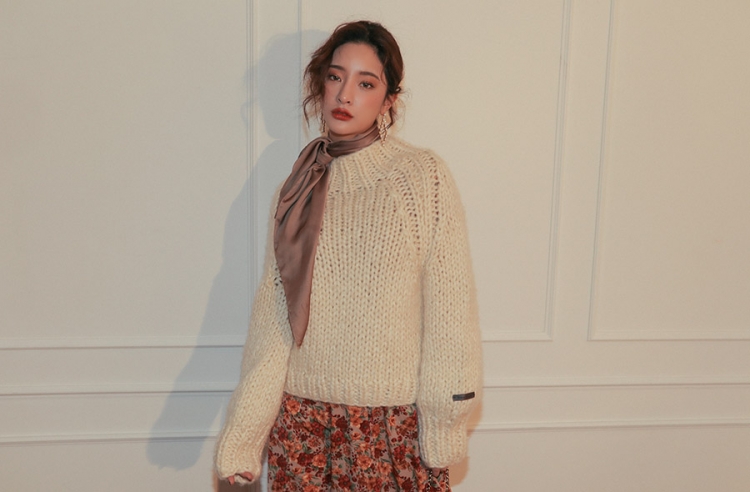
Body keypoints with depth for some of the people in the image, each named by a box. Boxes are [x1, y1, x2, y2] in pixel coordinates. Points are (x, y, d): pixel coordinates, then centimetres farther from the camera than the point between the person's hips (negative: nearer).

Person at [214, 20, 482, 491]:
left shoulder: (424, 176, -9)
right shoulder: (298, 188, 2)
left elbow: (449, 305, -9)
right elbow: (273, 314, 2)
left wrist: (443, 425, -8)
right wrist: (242, 436, 2)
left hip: (394, 419, -3)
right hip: (302, 418, 3)